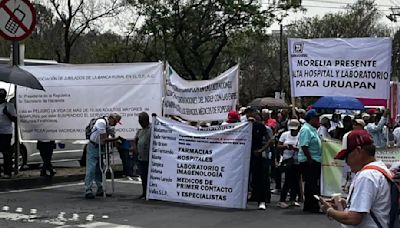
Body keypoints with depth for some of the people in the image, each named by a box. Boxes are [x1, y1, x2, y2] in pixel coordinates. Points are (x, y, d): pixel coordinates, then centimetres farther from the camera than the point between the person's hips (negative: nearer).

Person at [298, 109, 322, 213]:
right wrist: (310, 159, -23)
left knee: (312, 184, 13)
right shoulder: (306, 129, -14)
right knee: (311, 184, -9)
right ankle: (313, 206, -8)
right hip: (309, 161, -10)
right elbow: (304, 146, -22)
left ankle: (308, 206, 19)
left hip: (315, 161, 10)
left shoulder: (312, 129, 17)